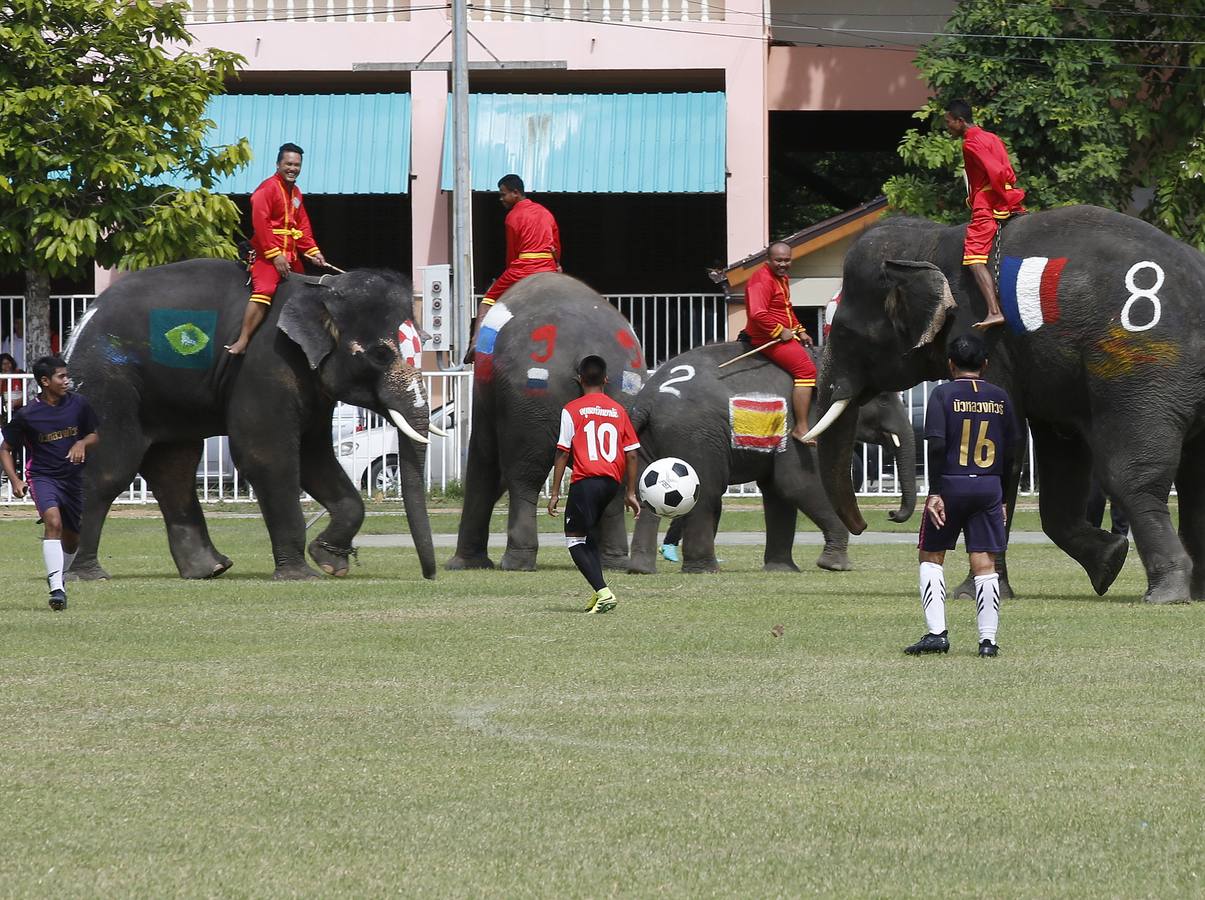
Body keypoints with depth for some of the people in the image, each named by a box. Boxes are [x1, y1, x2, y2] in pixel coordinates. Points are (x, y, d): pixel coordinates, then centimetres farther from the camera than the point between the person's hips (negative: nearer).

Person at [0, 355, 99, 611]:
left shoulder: (78, 404, -1)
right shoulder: (27, 415, -10)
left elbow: (94, 436, 13)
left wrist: (82, 444, -11)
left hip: (73, 478, 5)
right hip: (42, 477, -5)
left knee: (71, 538, 14)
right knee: (53, 521, -30)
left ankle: (57, 578, 44)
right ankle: (56, 589, -36)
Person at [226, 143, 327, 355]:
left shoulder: (295, 192, 18)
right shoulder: (269, 188, -9)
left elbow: (303, 226, 20)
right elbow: (260, 222, -17)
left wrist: (313, 250, 7)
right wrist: (275, 255, -20)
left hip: (290, 254, 9)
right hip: (268, 252, -9)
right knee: (263, 292, -24)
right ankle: (243, 341, -30)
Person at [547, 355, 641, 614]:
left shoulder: (572, 410, -1)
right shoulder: (618, 410, 11)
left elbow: (563, 453, -4)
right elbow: (631, 453, 10)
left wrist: (555, 492, 0)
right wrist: (630, 493, 17)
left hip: (585, 481, -5)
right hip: (612, 483, 5)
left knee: (574, 539, 3)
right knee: (586, 535, 21)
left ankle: (603, 591, -15)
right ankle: (599, 593, 9)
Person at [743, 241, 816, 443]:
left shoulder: (782, 278, 16)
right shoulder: (762, 280, -18)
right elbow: (757, 314, -29)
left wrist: (799, 331, 19)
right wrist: (780, 331, -21)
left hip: (784, 334, 11)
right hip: (768, 338, -11)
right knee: (805, 368, -21)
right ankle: (801, 429, -25)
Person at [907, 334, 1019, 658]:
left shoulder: (943, 394, -4)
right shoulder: (999, 397, 7)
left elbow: (937, 446, -13)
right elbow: (1011, 450, 8)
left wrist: (934, 493, -11)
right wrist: (1002, 498, 16)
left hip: (951, 484, -3)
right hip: (989, 487, 3)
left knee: (930, 557, 10)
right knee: (985, 564, 4)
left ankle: (937, 632, -2)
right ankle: (988, 639, 1)